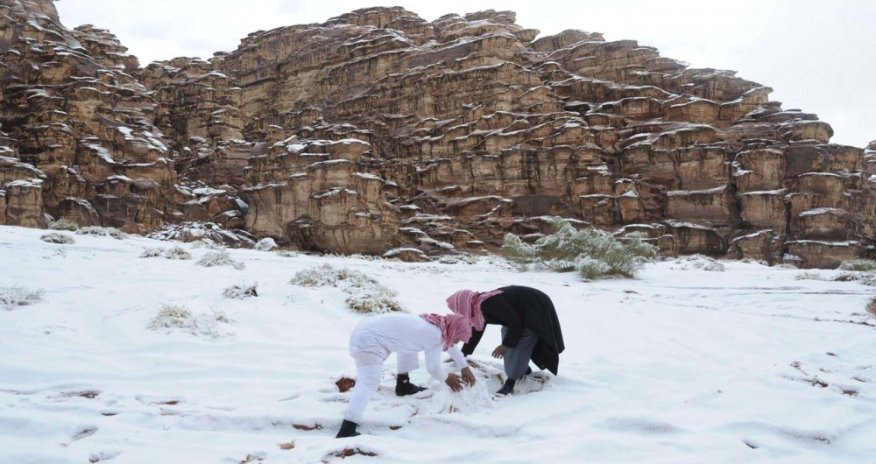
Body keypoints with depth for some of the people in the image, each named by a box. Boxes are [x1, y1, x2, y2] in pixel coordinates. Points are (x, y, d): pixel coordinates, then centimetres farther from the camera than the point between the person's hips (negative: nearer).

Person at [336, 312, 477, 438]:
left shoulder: (436, 323, 11)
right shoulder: (435, 336, -15)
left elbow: (449, 343, 30)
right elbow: (433, 368, -2)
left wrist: (465, 368, 34)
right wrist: (446, 378, 18)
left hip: (369, 329, 10)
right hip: (368, 341, -10)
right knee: (368, 384, -21)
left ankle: (403, 385, 35)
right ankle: (346, 430, -31)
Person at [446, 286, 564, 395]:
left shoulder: (491, 303, -31)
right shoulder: (479, 307, -1)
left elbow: (515, 322, -27)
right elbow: (475, 333, 14)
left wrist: (506, 345, -15)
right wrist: (462, 354, 19)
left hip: (537, 310, -10)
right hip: (524, 312, 10)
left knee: (519, 348, -14)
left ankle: (509, 384, -8)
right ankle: (526, 373, 20)